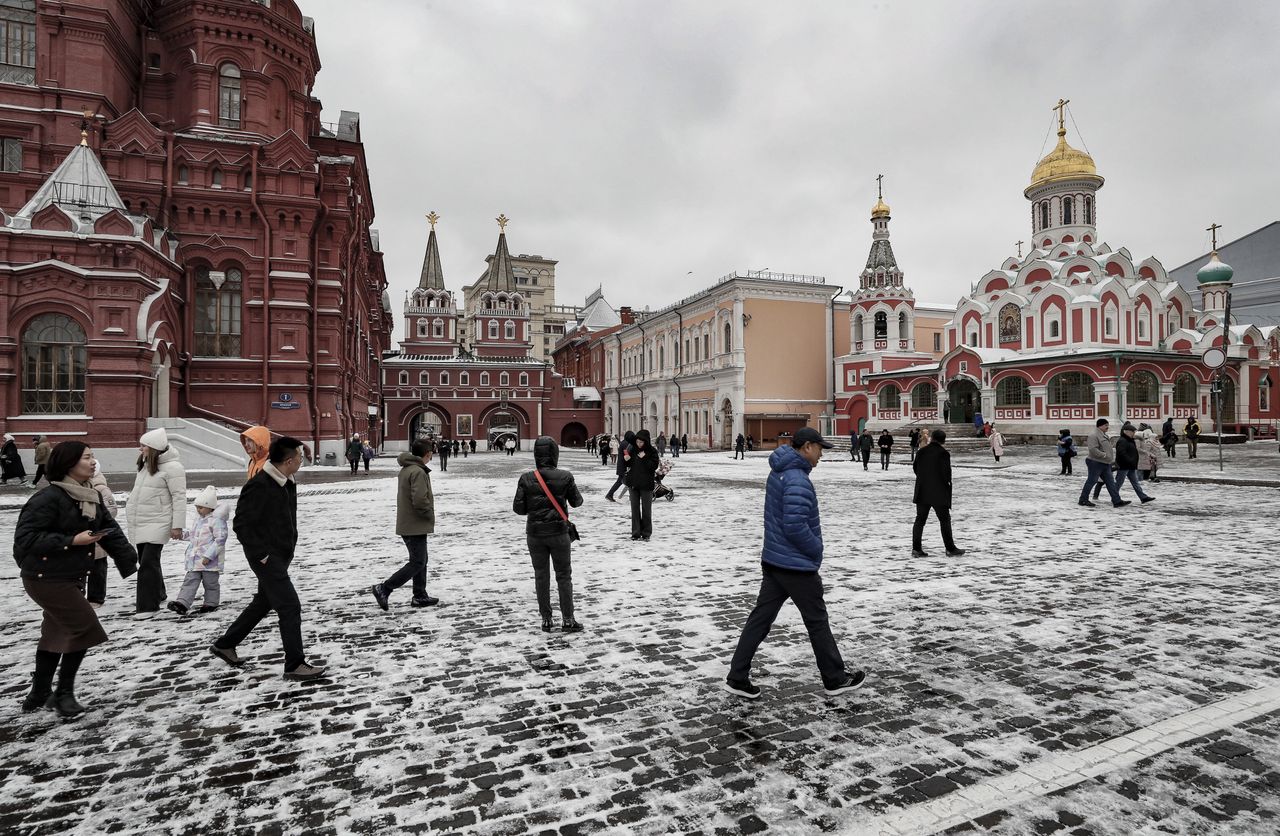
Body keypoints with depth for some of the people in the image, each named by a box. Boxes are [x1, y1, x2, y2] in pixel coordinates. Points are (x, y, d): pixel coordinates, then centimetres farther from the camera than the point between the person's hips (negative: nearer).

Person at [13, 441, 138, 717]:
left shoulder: (91, 497, 5)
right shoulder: (48, 498, -21)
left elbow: (110, 531, 6)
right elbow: (25, 538, -23)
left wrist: (128, 561, -1)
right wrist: (71, 541, -24)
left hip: (72, 577, 9)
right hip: (46, 578, -9)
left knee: (56, 633, 19)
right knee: (84, 627, -7)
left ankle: (39, 695, 35)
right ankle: (64, 693, 10)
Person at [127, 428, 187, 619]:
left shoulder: (172, 467, -16)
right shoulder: (146, 465, 12)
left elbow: (179, 497, -17)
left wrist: (177, 526, -19)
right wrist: (131, 512, 24)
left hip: (157, 523, -9)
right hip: (140, 523, 9)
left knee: (148, 562, -10)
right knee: (145, 561, 17)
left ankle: (148, 606, -4)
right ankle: (157, 594, 34)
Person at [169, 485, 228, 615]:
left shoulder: (216, 520, -16)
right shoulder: (199, 519, 13)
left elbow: (220, 539, -21)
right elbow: (192, 534, 29)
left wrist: (209, 555, -24)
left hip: (210, 561, -8)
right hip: (195, 559, 8)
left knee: (210, 583, 5)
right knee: (190, 581, 1)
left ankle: (210, 603, 18)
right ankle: (182, 603, -3)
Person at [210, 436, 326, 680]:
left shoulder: (288, 484, 7)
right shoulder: (259, 486, -21)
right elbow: (241, 523, -20)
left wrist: (290, 547, 14)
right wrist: (261, 554, -18)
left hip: (281, 556, 10)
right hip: (267, 558, -10)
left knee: (263, 603, 22)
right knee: (290, 606, -8)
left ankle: (224, 644, 40)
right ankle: (295, 665, 1)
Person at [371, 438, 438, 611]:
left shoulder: (406, 469, 10)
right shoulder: (419, 472, -20)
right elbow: (420, 500, -27)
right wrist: (430, 515, -11)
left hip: (406, 523, 10)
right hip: (415, 525, -10)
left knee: (420, 560, 17)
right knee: (417, 563, -3)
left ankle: (420, 596, 23)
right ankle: (384, 588, -3)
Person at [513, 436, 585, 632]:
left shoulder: (526, 478, -8)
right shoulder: (565, 477, -11)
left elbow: (518, 508, -6)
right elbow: (576, 501, 1)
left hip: (535, 533, 1)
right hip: (558, 533, -1)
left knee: (541, 576, 12)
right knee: (564, 575, 10)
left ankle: (546, 620, 17)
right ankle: (567, 620, 12)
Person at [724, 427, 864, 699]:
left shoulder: (777, 473, 9)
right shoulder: (797, 480, -22)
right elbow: (795, 525, -27)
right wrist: (817, 550, -11)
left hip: (773, 561, 9)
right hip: (797, 566, -9)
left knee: (760, 618, 10)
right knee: (817, 621, 9)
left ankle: (737, 678, 13)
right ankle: (835, 678, 26)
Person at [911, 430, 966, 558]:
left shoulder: (922, 451, 4)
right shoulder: (944, 453, -11)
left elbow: (915, 468, 11)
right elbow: (946, 473, -15)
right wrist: (947, 483, 3)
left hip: (922, 492, 5)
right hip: (939, 493, -5)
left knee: (920, 519, 7)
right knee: (945, 520, 6)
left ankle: (916, 548, 5)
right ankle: (950, 549, 10)